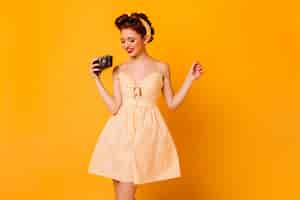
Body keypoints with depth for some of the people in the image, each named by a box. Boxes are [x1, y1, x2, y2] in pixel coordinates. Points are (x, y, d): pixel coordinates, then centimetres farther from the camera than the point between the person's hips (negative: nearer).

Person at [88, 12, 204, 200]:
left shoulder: (161, 67, 4)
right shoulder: (119, 70, 6)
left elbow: (172, 103, 7)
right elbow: (114, 108, 0)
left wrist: (190, 78, 1)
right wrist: (98, 80, -1)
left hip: (147, 131, -2)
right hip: (122, 132, 2)